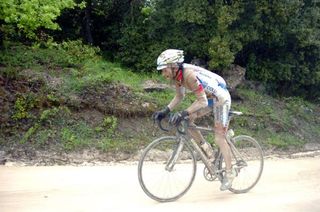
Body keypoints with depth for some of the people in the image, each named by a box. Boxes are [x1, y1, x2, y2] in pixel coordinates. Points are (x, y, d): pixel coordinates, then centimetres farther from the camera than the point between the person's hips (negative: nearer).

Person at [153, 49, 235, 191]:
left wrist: (183, 113, -44)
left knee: (219, 138, -7)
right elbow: (179, 96, 3)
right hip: (208, 98, 8)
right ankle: (206, 149, 10)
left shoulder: (189, 75, -34)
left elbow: (202, 102, -35)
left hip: (220, 99, -8)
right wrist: (165, 111, -9)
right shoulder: (177, 75, -10)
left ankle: (229, 172, 9)